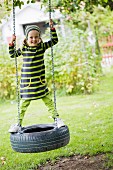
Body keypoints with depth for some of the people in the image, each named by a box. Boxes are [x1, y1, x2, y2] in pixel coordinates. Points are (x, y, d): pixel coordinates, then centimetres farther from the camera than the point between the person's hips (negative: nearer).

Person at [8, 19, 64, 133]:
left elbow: (55, 40, 4)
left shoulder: (42, 46, -1)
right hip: (26, 82, -1)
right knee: (24, 103, 5)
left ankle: (56, 118, 14)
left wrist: (52, 28, -5)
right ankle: (19, 123, 15)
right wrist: (11, 43, -4)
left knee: (48, 101, 5)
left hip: (40, 81, 1)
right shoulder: (23, 49, -2)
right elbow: (12, 55, 9)